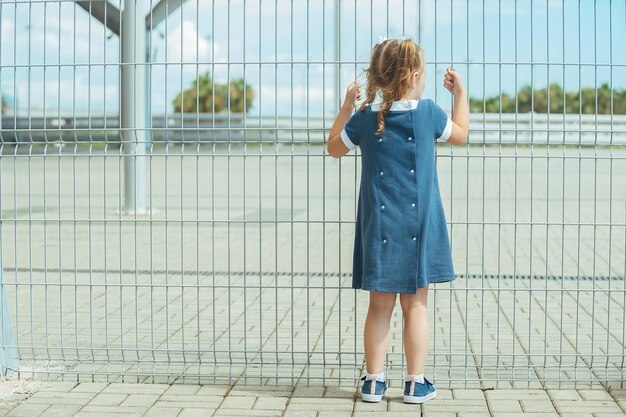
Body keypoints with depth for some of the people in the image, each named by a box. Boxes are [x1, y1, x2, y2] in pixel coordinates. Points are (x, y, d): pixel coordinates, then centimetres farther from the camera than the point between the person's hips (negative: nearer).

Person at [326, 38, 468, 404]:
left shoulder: (365, 118, -3)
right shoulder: (428, 113, -7)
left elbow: (335, 147, 14)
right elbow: (460, 135, 13)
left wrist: (347, 106, 19)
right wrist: (461, 93, 23)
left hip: (379, 229, 2)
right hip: (417, 228, -2)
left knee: (380, 305, 10)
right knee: (415, 305, 6)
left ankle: (374, 380, 13)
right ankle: (416, 382, 11)